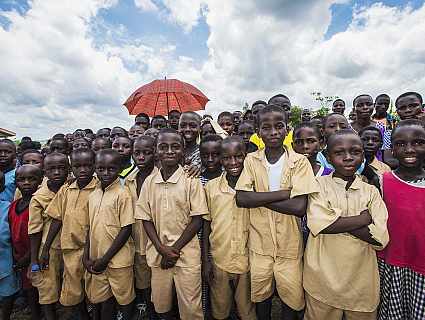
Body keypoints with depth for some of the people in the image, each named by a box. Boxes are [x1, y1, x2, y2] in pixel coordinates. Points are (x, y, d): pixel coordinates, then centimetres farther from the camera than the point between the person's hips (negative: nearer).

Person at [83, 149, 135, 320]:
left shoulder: (123, 194, -15)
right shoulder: (93, 195, 5)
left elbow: (126, 230, -15)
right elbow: (90, 228, 10)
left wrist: (105, 259, -12)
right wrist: (86, 257, 3)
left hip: (118, 261, -5)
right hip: (96, 261, 5)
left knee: (124, 300, 13)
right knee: (103, 300, 20)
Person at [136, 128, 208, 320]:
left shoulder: (191, 180, -9)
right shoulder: (149, 182, 1)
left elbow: (197, 220, -8)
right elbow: (146, 219, 2)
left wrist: (175, 249, -10)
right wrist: (162, 249, -8)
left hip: (186, 253, -3)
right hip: (158, 252, 3)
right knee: (160, 304, 17)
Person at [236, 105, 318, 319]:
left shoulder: (299, 162, -10)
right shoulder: (251, 160, -5)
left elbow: (299, 207, -18)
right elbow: (241, 199, -15)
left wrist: (257, 198, -17)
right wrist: (282, 193, -20)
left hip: (289, 245, -1)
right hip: (259, 243, 2)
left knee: (290, 296, 16)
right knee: (261, 294, 20)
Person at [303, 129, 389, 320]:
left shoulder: (371, 192, 1)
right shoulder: (319, 185, -7)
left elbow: (380, 238, -9)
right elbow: (319, 224, -21)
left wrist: (336, 222, -17)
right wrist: (364, 218, -14)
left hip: (361, 281, 2)